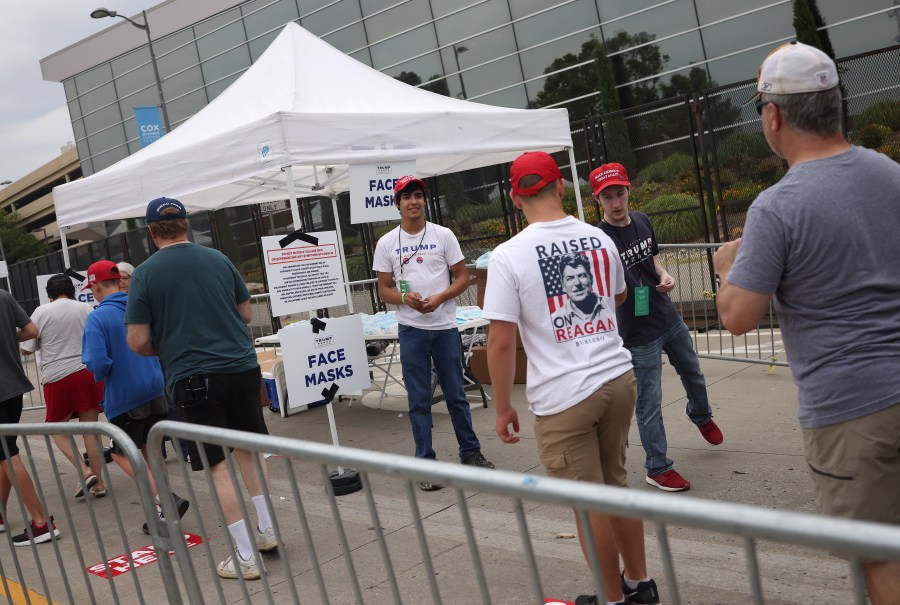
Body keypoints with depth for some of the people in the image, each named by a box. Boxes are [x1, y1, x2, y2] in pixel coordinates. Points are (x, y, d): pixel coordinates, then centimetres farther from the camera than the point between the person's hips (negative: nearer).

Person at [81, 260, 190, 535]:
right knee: (149, 451, 17)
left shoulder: (97, 318, -15)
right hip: (156, 390, 6)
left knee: (121, 453, 9)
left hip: (124, 396, -6)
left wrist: (100, 375, 0)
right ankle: (162, 513, 20)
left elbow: (97, 363, -22)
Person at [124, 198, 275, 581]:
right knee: (250, 448, 20)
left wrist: (166, 347, 14)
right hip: (242, 366, 4)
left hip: (194, 378, -4)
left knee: (219, 465, 1)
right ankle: (265, 530, 27)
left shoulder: (145, 273, -5)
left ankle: (246, 557, 4)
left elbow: (138, 341, -6)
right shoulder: (218, 259, 6)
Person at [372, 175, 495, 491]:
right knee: (419, 401, 4)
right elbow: (384, 289, 6)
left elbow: (463, 277, 3)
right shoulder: (386, 243, 4)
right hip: (411, 330, 0)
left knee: (456, 394, 10)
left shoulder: (443, 235, 2)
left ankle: (471, 452, 25)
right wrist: (405, 298, -15)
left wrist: (439, 298, -14)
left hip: (445, 326, 0)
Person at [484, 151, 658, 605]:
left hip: (563, 395, -5)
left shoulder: (509, 255, -12)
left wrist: (502, 408, -2)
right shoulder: (599, 239, 3)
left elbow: (501, 341, -13)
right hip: (618, 378, 6)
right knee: (616, 483, 21)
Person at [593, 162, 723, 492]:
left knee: (693, 373, 28)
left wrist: (663, 274, -3)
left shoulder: (641, 220, -1)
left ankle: (701, 415, 58)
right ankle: (657, 468, 16)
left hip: (669, 318, 7)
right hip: (638, 333, -7)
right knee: (649, 403, 1)